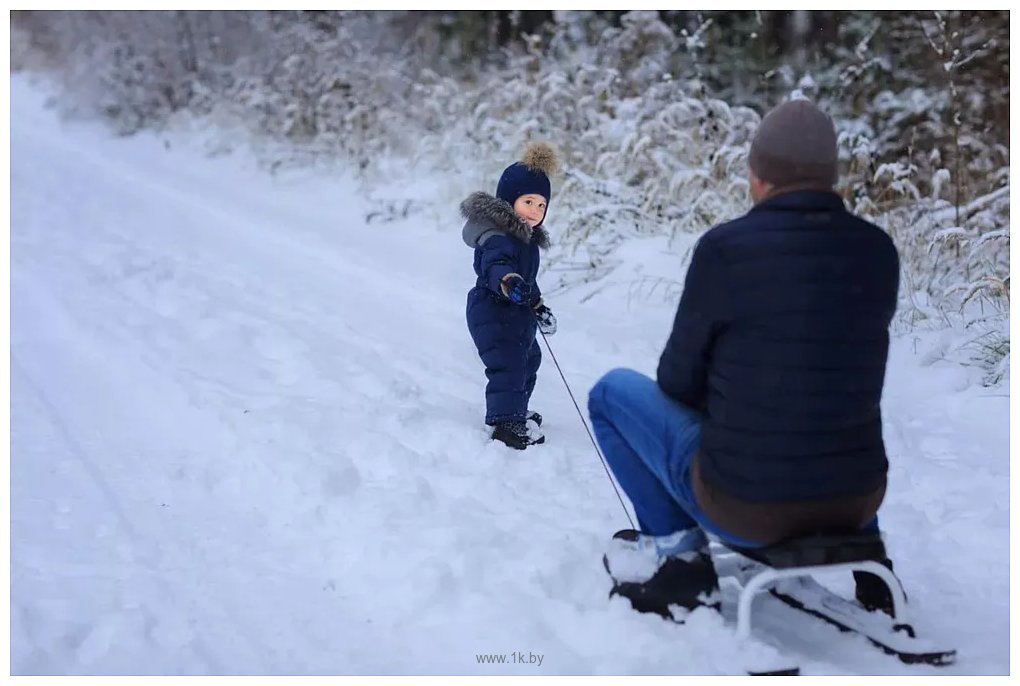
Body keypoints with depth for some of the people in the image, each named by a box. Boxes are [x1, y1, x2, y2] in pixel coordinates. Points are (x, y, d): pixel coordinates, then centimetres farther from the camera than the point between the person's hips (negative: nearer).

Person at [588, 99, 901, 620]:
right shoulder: (878, 251, -3)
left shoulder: (724, 249, -17)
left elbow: (678, 381, -6)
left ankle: (676, 548, 11)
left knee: (612, 391, 15)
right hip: (856, 500, 5)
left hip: (742, 505, -5)